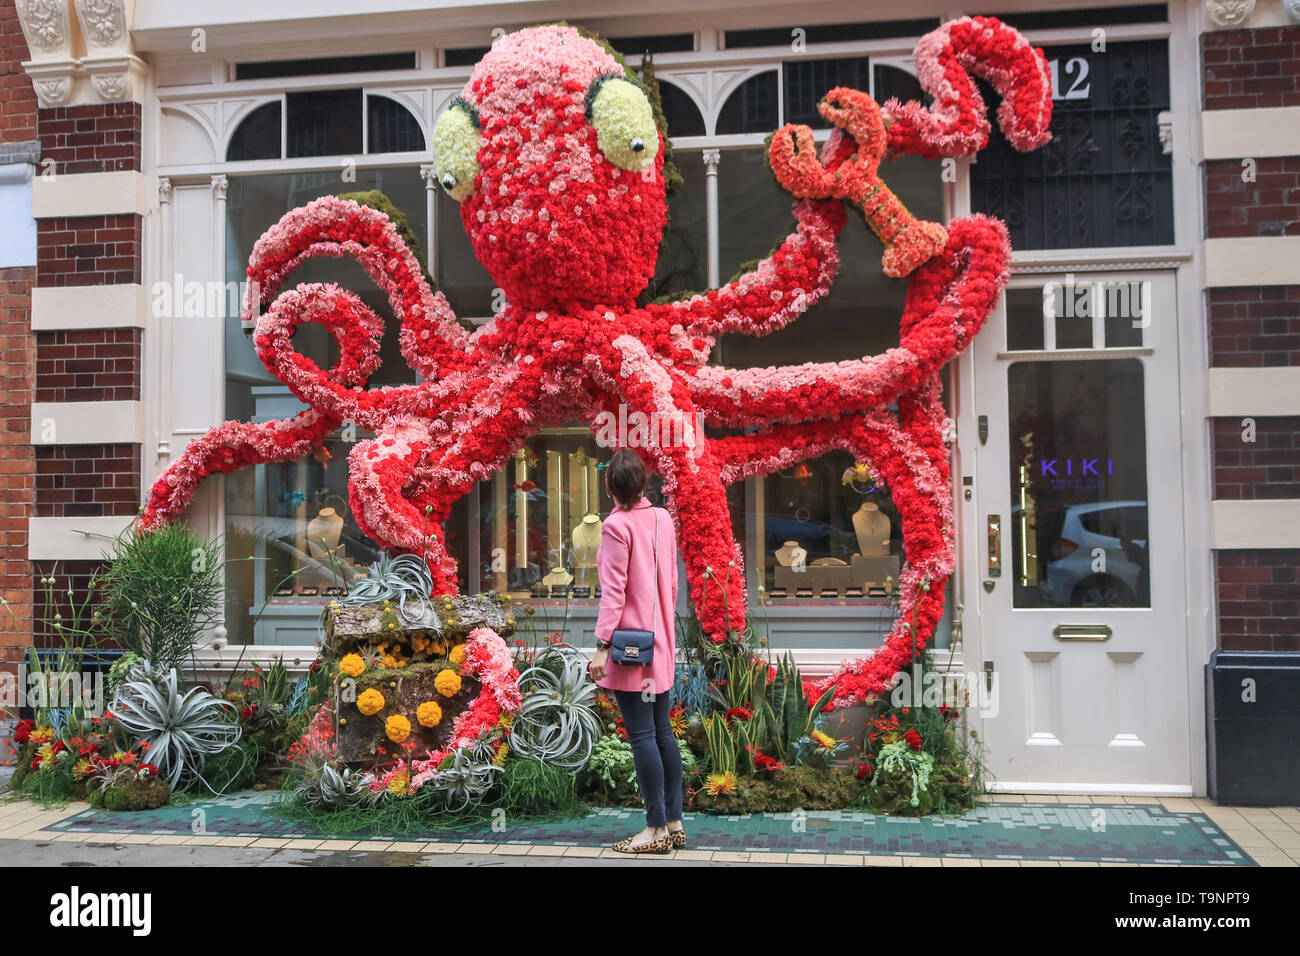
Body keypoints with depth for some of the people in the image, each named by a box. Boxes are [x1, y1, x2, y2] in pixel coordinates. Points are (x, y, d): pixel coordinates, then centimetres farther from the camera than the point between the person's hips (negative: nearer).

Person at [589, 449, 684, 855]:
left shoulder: (617, 525, -14)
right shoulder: (662, 518, 7)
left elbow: (613, 591, -17)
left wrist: (602, 645, -15)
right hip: (661, 644, 8)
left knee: (642, 735, -3)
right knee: (662, 731, 13)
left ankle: (657, 828, 2)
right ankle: (674, 822, 19)